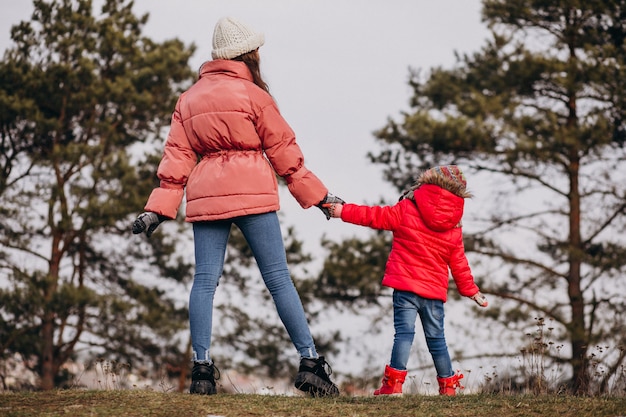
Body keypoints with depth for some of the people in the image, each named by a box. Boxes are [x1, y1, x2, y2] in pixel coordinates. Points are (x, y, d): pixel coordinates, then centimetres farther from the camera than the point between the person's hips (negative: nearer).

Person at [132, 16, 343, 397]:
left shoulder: (189, 99, 14)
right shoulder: (252, 94, 0)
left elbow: (177, 158, 8)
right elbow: (284, 151, 2)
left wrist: (158, 209, 7)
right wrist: (319, 196, 9)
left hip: (205, 196, 4)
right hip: (251, 193, -4)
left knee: (205, 280, 3)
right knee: (278, 278, -2)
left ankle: (202, 367, -6)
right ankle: (310, 362, -4)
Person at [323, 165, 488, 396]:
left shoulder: (406, 209, -3)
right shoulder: (454, 229, 9)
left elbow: (377, 216, -1)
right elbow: (459, 265, 13)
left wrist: (343, 211, 7)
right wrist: (472, 291, 25)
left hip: (406, 285, -3)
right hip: (435, 291, 3)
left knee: (404, 332, -8)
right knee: (436, 338, 14)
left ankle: (394, 381, -18)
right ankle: (448, 384, 19)